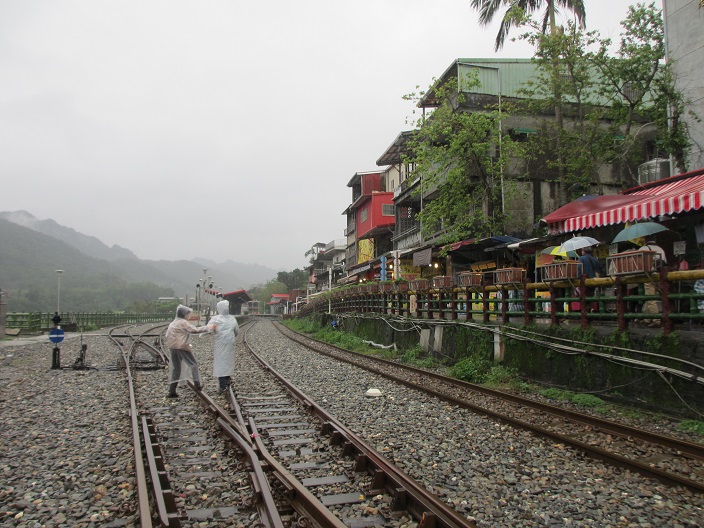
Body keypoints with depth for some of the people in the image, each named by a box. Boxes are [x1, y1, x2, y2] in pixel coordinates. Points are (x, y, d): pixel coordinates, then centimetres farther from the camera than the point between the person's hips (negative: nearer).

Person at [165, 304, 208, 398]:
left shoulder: (172, 323, 18)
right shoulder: (183, 323, -10)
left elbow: (167, 335, 17)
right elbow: (194, 330, -18)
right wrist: (207, 328, -15)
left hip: (172, 348, 8)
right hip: (182, 347, -8)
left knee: (176, 369, 11)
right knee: (193, 364, 4)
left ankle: (172, 391, 9)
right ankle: (197, 384, -3)